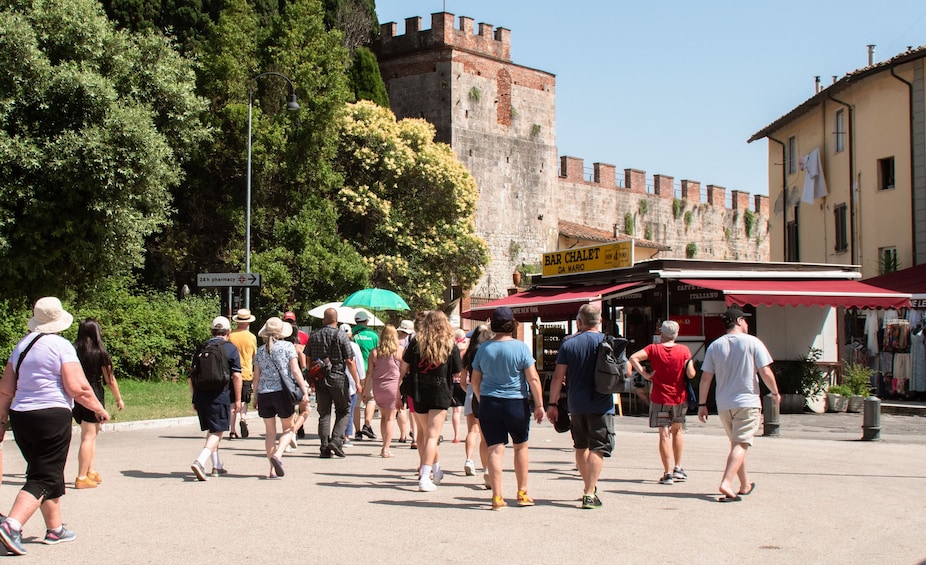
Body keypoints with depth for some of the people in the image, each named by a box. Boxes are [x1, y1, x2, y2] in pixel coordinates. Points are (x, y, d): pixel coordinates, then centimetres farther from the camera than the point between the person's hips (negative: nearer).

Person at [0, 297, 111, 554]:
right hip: (52, 417, -7)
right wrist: (99, 409, -2)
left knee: (50, 474, 19)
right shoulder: (61, 345, -9)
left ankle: (55, 528, 25)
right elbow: (77, 387, -15)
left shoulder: (22, 345, 11)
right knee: (44, 477, -3)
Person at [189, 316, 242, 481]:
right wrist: (238, 399, -2)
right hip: (220, 396, -5)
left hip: (201, 395, 5)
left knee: (211, 431, 19)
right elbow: (236, 376, -8)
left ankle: (217, 466, 27)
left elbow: (192, 375, 12)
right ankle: (200, 462, -22)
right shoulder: (230, 348, -2)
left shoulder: (202, 348, 11)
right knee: (217, 432, -2)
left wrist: (194, 399, 20)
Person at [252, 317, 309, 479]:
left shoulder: (261, 350, 9)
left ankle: (273, 470, 8)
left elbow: (256, 376, 11)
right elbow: (295, 371, -8)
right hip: (282, 392, -3)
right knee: (288, 429, 11)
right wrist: (305, 391, -8)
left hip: (264, 393, 3)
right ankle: (278, 455, -15)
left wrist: (256, 396, 21)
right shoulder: (287, 346, -2)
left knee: (270, 432, 10)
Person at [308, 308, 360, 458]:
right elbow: (349, 361, -9)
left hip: (319, 378, 4)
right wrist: (357, 381, -3)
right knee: (344, 411, 9)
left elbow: (309, 360, 11)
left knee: (324, 413, 8)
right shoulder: (341, 336, -8)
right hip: (338, 378, -4)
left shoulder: (313, 336, 6)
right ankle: (336, 440, -8)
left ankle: (325, 447, 5)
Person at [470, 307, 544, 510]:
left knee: (495, 450, 2)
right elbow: (533, 379, -10)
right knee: (521, 447, 15)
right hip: (516, 403, -2)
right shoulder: (520, 347, -8)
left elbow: (475, 381, 9)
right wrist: (539, 404, -3)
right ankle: (522, 493, 21)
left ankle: (497, 497, -1)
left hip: (489, 404, 2)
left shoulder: (484, 348, 2)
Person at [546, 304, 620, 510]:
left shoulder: (569, 344, -1)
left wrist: (552, 404, 4)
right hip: (601, 404, -3)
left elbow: (558, 376, -2)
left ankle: (588, 486, 31)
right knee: (598, 448, -2)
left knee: (581, 446, 19)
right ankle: (590, 494, -11)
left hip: (576, 405, 3)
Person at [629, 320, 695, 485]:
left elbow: (633, 358, -17)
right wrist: (691, 365, 12)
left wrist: (645, 374, -10)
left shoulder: (654, 349, -5)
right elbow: (691, 374, -8)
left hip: (660, 398, -2)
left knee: (664, 434, -1)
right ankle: (677, 468, 26)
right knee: (677, 430, 21)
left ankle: (668, 473, -5)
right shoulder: (684, 350, -4)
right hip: (680, 397, 2)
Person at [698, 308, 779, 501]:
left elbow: (705, 378, 3)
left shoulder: (714, 346, 6)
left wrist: (702, 404, 9)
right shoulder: (752, 342, -4)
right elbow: (765, 372, -7)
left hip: (723, 405, 5)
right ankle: (726, 483, -24)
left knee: (736, 443, 18)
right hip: (747, 402, -5)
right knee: (741, 445, -7)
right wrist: (775, 393, 9)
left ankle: (745, 485, 29)